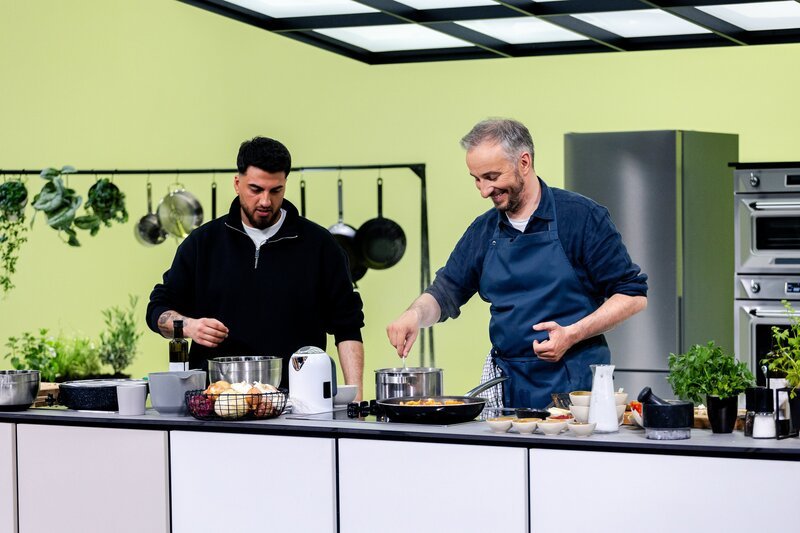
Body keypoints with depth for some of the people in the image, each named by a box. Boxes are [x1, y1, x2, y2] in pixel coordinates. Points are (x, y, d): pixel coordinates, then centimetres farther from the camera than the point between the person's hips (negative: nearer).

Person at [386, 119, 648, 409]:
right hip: (507, 385, 5)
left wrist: (572, 335, -18)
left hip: (574, 384, -4)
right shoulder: (483, 230, 10)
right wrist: (415, 314, -9)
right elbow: (446, 293, 14)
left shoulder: (583, 216, -6)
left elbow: (633, 296, -7)